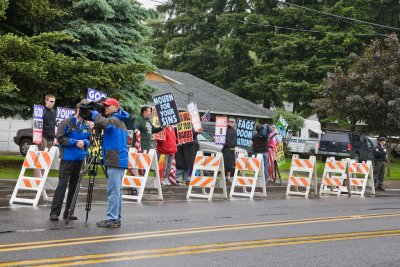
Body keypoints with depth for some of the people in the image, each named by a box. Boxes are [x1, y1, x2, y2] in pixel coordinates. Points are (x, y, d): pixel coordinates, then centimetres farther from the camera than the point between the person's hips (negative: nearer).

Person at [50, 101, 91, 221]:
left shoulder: (87, 125, 8)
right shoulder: (66, 122, -7)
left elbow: (89, 139, 13)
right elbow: (60, 138, -9)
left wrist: (84, 142, -9)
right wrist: (75, 142, -16)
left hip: (80, 158, 6)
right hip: (67, 158, -5)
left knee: (74, 185, 8)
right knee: (62, 184, -8)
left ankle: (68, 212, 16)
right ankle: (54, 213, -5)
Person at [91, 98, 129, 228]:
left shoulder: (114, 120, -9)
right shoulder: (120, 122, 22)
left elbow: (101, 122, -27)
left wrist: (94, 112, -9)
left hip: (115, 162, -10)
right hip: (119, 161, 10)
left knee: (113, 191, -9)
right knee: (116, 191, 11)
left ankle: (112, 219, -9)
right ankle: (116, 218, 15)